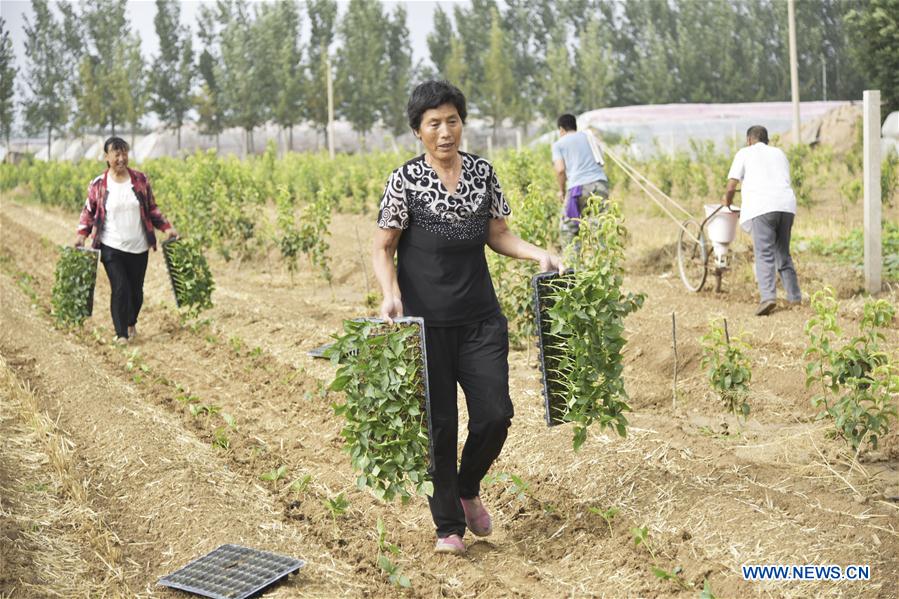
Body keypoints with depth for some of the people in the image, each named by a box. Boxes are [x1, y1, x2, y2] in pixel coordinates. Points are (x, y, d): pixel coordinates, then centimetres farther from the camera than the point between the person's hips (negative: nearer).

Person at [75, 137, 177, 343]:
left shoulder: (140, 179, 1)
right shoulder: (98, 184, -3)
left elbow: (152, 209, 10)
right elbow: (89, 211, 8)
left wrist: (167, 227, 0)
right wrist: (81, 234, -4)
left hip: (139, 248, 2)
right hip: (111, 247, -2)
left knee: (136, 290, 10)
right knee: (120, 288, -13)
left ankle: (131, 323, 39)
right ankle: (121, 333, 1)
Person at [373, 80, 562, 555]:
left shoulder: (483, 172, 6)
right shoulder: (406, 180, -5)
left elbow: (496, 234, 14)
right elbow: (382, 249, -4)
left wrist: (537, 254, -3)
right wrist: (391, 294, -21)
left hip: (480, 317, 3)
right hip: (426, 320, -3)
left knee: (494, 414, -1)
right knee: (438, 422, 3)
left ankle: (468, 489, 29)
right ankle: (448, 525, 18)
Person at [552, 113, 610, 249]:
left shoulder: (559, 144, 11)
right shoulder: (588, 136, 24)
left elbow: (560, 169, -1)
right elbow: (600, 160, 22)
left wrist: (561, 190, 12)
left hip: (579, 186, -4)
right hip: (601, 183, 4)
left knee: (568, 228, 7)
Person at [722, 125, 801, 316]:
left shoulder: (745, 153, 13)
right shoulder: (779, 153, 27)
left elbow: (731, 187, 9)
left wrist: (727, 200, 31)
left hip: (762, 207, -5)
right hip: (786, 205, 5)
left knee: (764, 254, -12)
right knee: (783, 253, 15)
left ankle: (768, 296, -26)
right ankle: (794, 296, 15)